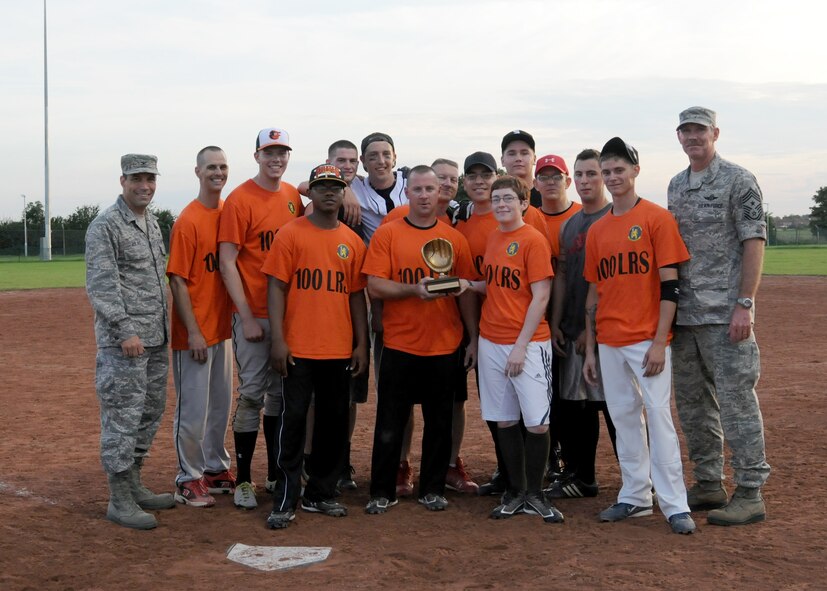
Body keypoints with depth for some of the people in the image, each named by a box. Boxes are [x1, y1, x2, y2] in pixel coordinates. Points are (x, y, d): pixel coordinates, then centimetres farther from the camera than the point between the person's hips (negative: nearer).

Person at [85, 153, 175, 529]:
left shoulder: (153, 225, 16)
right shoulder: (105, 226, -10)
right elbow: (100, 285, -16)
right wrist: (125, 330, -21)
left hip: (156, 338, 9)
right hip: (123, 342, -9)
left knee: (149, 414, 14)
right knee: (122, 417, -5)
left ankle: (134, 486, 26)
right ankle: (119, 501, 2)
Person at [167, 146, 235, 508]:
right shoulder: (188, 221, -13)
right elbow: (178, 280, -14)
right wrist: (193, 332, -17)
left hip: (221, 326, 7)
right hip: (194, 332, -7)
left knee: (220, 403, 16)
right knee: (193, 407, 0)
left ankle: (216, 469, 30)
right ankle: (189, 479, 12)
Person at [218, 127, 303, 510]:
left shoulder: (294, 197, 10)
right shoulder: (240, 199, -7)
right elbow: (227, 263, -10)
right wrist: (247, 317, -15)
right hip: (254, 314, -6)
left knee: (281, 393, 12)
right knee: (252, 393, -2)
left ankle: (277, 474, 23)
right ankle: (243, 480, 7)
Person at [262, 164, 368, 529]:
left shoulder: (352, 242, 10)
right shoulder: (291, 234, -1)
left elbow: (356, 294, 12)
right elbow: (276, 287, -5)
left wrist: (361, 344, 7)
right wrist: (277, 340, -11)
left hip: (339, 349, 4)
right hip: (298, 348, -4)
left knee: (335, 421, 9)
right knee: (293, 420, -1)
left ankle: (321, 493, 22)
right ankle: (285, 502, 6)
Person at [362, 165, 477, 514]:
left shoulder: (454, 239, 6)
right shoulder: (387, 234, 0)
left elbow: (465, 292, 9)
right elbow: (375, 287, -7)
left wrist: (473, 338, 5)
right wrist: (415, 289, -21)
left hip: (444, 347, 2)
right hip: (399, 345, -2)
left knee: (439, 423, 9)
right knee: (390, 424, 5)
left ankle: (432, 489, 22)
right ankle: (382, 493, 17)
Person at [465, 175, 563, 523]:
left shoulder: (533, 240, -8)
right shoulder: (493, 239, 12)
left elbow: (540, 297, -12)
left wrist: (521, 345, -15)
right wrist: (466, 284, 1)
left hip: (528, 344, -6)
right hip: (490, 343, 6)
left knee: (537, 423, -5)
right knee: (505, 421, 9)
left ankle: (535, 494, 10)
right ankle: (515, 493, 19)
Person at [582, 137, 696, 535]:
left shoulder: (657, 218, -4)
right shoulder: (597, 230, 12)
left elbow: (669, 285, -8)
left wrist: (659, 342, -14)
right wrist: (590, 349, 12)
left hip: (647, 340, -5)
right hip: (609, 343, 5)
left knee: (658, 415, -7)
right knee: (624, 418, 9)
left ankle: (675, 505, -2)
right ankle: (635, 497, 19)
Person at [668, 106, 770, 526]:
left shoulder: (738, 180, -5)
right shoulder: (677, 186, 16)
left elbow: (754, 243, -10)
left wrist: (744, 304, -17)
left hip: (724, 313, -7)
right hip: (684, 313, 8)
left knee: (736, 400, -6)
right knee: (692, 402, 12)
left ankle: (749, 493, 1)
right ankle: (709, 485, 23)